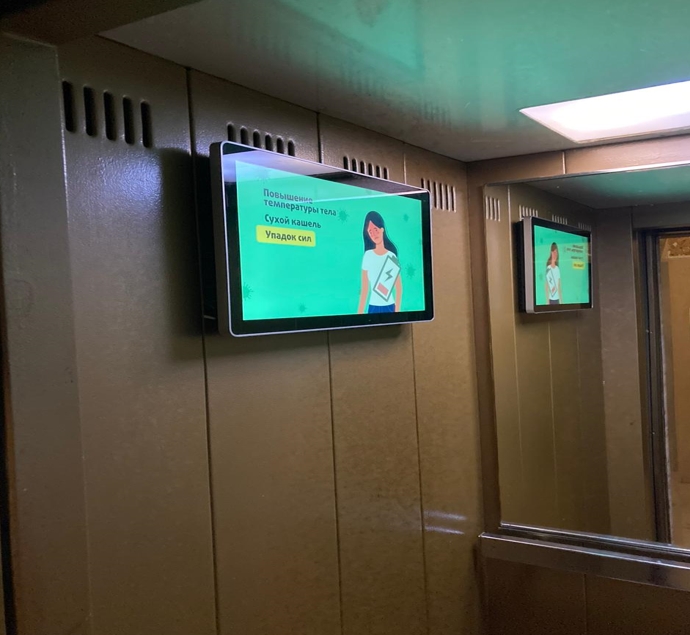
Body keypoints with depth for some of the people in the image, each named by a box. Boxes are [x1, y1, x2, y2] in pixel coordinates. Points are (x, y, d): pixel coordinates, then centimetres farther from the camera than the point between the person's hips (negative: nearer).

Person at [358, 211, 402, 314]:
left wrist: (397, 311, -6)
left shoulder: (391, 257, -1)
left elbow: (399, 288, 0)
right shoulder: (367, 255, 1)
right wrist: (360, 312, 2)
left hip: (389, 307, -1)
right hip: (373, 308, 1)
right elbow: (364, 289, 4)